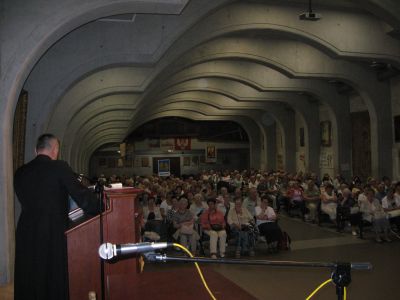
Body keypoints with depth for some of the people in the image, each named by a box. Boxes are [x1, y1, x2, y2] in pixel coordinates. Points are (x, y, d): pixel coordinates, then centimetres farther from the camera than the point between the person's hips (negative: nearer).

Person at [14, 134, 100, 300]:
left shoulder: (20, 172, 4)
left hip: (25, 233, 5)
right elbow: (82, 196, -12)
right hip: (52, 234, -5)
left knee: (27, 282, 17)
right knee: (54, 281, 9)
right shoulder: (60, 167, -10)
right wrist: (97, 209, 5)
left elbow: (25, 202, 12)